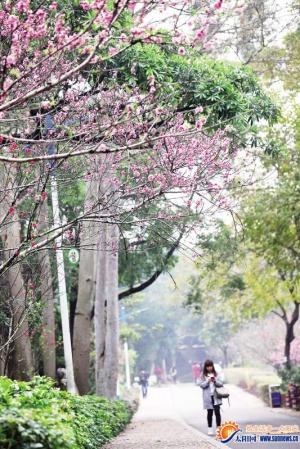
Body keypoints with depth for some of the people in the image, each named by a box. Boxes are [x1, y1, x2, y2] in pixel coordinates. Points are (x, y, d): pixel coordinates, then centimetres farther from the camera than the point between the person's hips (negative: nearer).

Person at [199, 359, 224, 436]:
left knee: (217, 412, -8)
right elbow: (201, 385, -5)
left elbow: (221, 383, 3)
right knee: (210, 413, 9)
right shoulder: (203, 375, 0)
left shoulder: (216, 374, 4)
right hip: (208, 397, 0)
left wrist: (215, 381, -14)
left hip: (216, 396, 0)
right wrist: (208, 381, -18)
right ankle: (210, 428, 20)